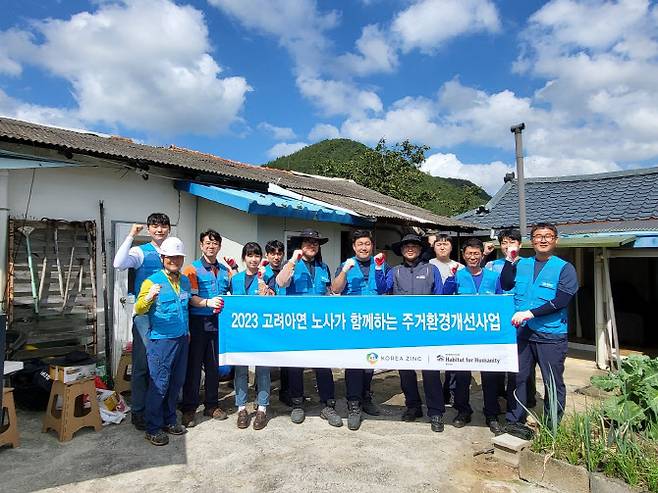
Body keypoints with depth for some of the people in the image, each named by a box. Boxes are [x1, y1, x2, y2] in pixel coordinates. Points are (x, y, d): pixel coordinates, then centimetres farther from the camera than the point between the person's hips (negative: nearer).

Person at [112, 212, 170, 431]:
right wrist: (131, 236, -19)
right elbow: (118, 264, -22)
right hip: (145, 315, -4)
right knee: (142, 364, 3)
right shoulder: (140, 252, -2)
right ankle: (138, 411, 16)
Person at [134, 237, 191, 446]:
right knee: (159, 385, -1)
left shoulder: (185, 281, 10)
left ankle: (169, 420, 29)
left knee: (176, 383, 14)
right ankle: (153, 428, 13)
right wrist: (148, 297, -36)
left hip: (182, 340, 6)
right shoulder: (152, 281, -8)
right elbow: (139, 309, -16)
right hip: (161, 340, -6)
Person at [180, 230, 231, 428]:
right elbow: (191, 298, -12)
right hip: (198, 323, -4)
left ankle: (212, 404, 26)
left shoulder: (225, 271, 13)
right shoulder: (193, 269, -1)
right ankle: (189, 408, 14)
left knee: (214, 365, 12)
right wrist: (208, 302, -28)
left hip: (218, 323, 4)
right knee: (193, 365, 2)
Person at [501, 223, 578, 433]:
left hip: (551, 336, -3)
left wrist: (531, 313, -21)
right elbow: (505, 285, -4)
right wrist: (510, 260, -11)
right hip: (521, 332, 3)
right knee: (517, 377, 11)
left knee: (553, 383, 7)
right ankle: (514, 421, 25)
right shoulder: (521, 264, 10)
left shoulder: (564, 268, -2)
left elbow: (561, 301, -13)